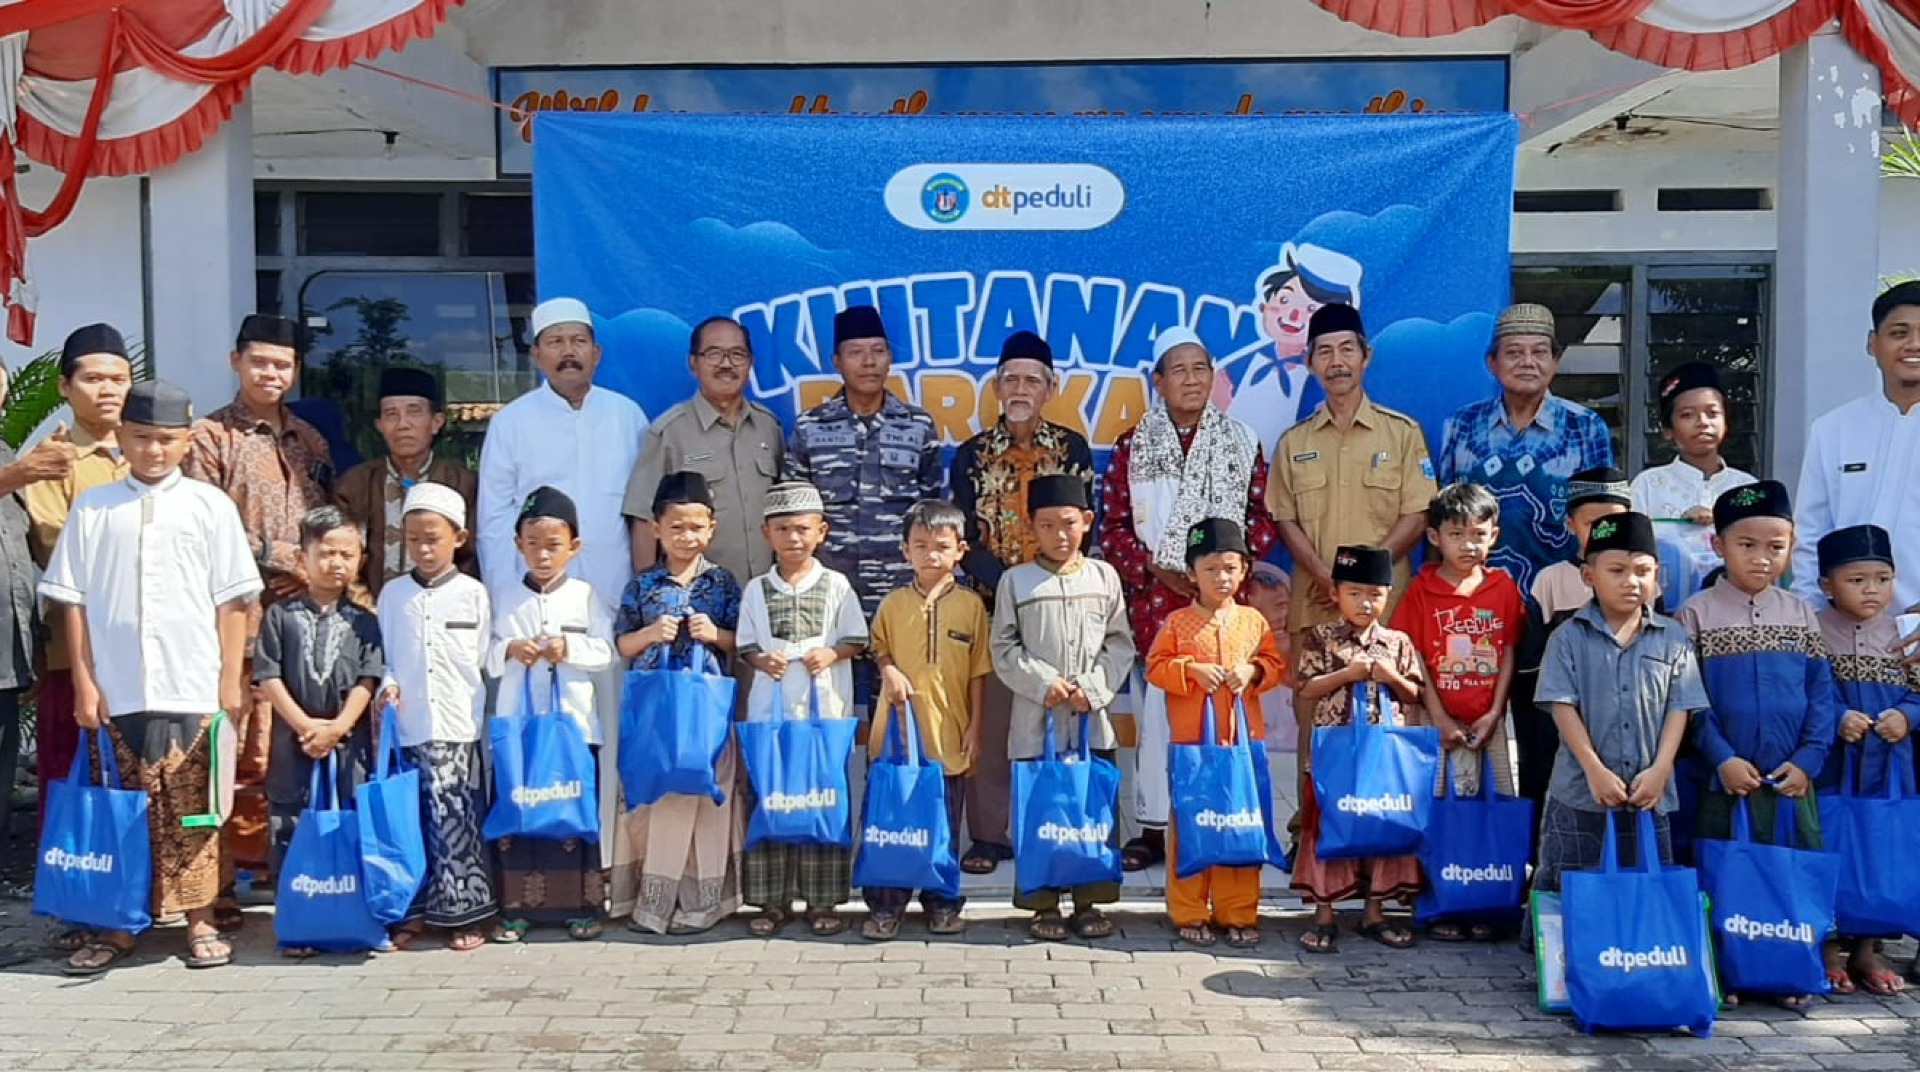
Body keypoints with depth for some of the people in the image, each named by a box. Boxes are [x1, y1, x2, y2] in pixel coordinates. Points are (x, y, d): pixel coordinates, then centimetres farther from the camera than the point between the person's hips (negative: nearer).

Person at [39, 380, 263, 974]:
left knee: (191, 813, 6)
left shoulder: (210, 505, 4)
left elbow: (232, 600, 4)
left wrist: (232, 678, 0)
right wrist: (84, 682, 1)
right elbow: (72, 600, 5)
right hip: (117, 691, 1)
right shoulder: (92, 507, 6)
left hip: (193, 689, -1)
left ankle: (200, 921, 15)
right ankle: (118, 926, 17)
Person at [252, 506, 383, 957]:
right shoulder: (281, 615, 4)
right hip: (293, 742, 0)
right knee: (290, 832, 3)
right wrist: (304, 725, -11)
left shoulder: (363, 622, 5)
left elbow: (367, 681, -2)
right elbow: (268, 677, -2)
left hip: (349, 744, 0)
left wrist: (336, 727, -13)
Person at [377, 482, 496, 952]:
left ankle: (463, 915, 7)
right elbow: (382, 656, 13)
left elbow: (485, 662, 4)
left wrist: (483, 720, -2)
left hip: (460, 728, -2)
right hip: (407, 729, 2)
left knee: (457, 821, -2)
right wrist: (386, 686, -7)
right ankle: (413, 912, 15)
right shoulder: (393, 594, 9)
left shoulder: (473, 594, 4)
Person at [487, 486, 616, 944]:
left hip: (574, 722, -1)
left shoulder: (586, 596, 4)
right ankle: (516, 908, 10)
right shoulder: (507, 601, 8)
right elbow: (488, 659, 7)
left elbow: (605, 652, -1)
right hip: (517, 722, 1)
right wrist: (509, 650, -13)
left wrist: (569, 649, -17)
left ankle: (580, 906, 12)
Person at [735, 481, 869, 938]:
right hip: (770, 712, 1)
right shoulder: (756, 589, 7)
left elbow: (856, 640, 6)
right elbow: (746, 646, 10)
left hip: (825, 711, -1)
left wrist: (833, 653, -13)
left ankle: (822, 900, 12)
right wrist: (762, 660, -10)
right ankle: (773, 900, 13)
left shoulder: (836, 585, 3)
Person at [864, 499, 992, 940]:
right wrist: (889, 671, -9)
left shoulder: (970, 604, 1)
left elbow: (978, 671, 4)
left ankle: (942, 903, 22)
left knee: (945, 824, 9)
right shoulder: (894, 602, 3)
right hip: (897, 729, 0)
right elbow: (878, 648, 13)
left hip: (949, 731, 0)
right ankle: (885, 906, 14)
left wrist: (975, 724, 1)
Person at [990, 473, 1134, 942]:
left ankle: (1089, 900, 16)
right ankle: (1043, 903, 13)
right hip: (1035, 719, -1)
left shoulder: (1104, 577, 6)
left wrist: (1092, 687, -8)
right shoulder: (1015, 581, 2)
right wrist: (1044, 683, -11)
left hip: (1093, 719, 1)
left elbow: (1120, 644, 5)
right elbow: (1004, 650, 1)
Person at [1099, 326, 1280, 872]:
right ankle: (1153, 829, 7)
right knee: (1156, 712, -1)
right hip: (1155, 600, 0)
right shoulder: (1132, 446, 6)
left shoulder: (1242, 443, 8)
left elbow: (1265, 517, 7)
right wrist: (1154, 569, -8)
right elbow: (1112, 526, 4)